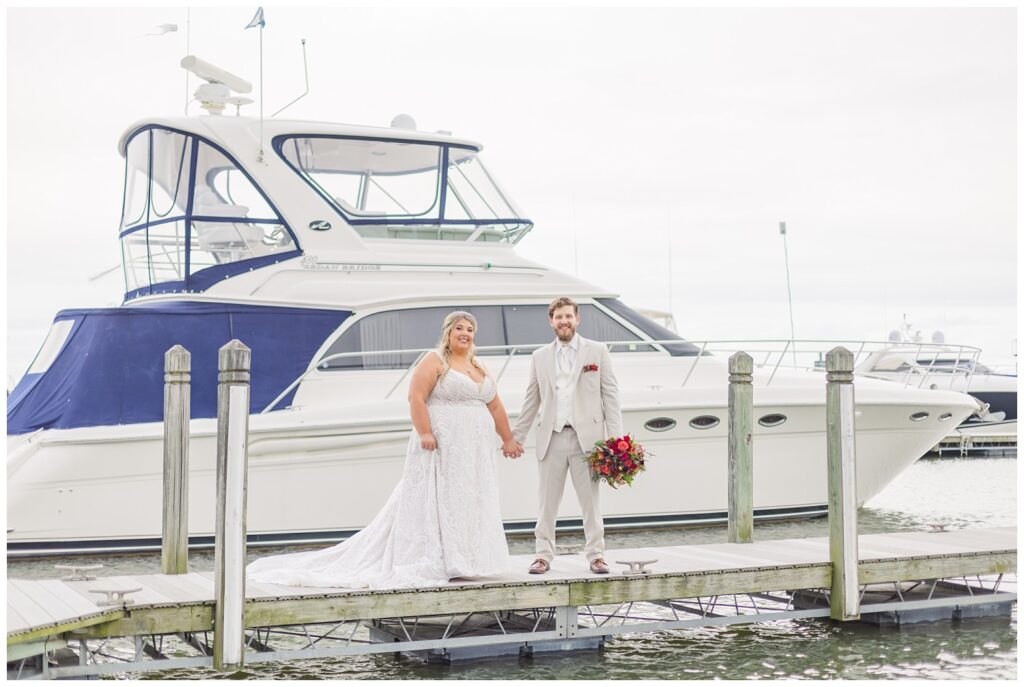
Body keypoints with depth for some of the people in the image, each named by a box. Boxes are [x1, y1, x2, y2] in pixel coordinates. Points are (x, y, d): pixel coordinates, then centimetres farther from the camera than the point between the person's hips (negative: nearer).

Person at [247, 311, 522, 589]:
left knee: (467, 503, 5)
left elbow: (495, 406, 21)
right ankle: (429, 564, -4)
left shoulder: (479, 368, 18)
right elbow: (416, 396, -14)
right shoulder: (434, 361, -4)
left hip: (475, 451, 7)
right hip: (442, 447, -7)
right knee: (433, 501, -5)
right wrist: (424, 433, -22)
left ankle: (460, 562, 9)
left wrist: (508, 440, 19)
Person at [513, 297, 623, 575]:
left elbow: (610, 395, 3)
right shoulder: (540, 357, 12)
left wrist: (616, 437, -5)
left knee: (590, 500, 2)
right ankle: (543, 555, 12)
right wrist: (516, 437, 12)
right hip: (551, 438, 2)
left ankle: (596, 555, 9)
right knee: (547, 502, 5)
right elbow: (531, 401, 15)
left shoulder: (597, 351, 6)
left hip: (586, 437, -2)